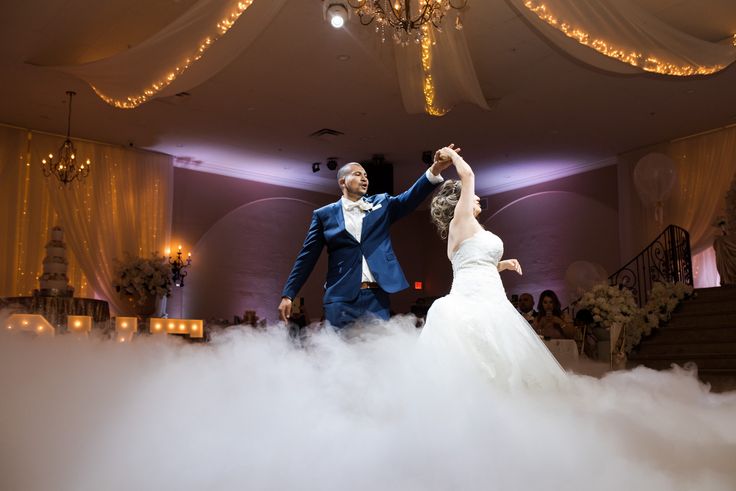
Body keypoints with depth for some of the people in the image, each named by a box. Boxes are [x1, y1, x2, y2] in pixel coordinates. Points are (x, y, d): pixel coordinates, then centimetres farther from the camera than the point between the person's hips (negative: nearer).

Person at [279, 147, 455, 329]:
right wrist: (288, 294, 0)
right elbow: (307, 257, 6)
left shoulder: (381, 204, 13)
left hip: (377, 298, 3)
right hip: (342, 298, -2)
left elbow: (410, 198, -2)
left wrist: (434, 171, -20)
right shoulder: (324, 214, 7)